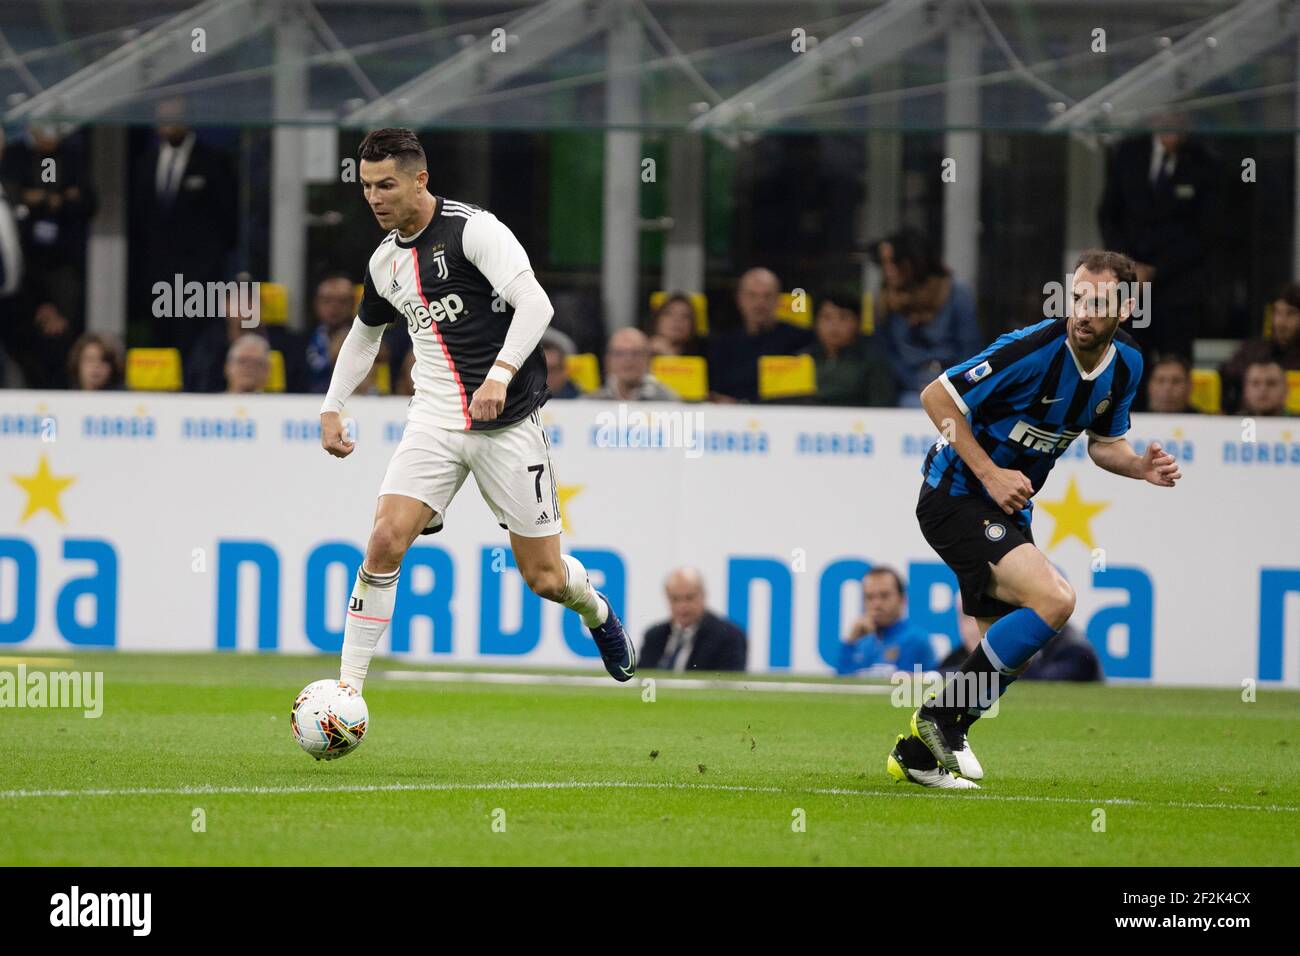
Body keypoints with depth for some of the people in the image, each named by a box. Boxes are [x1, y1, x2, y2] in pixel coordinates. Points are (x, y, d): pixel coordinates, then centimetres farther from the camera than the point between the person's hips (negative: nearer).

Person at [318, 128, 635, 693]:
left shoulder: (473, 229, -12)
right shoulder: (385, 261, 9)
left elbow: (535, 303, -22)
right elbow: (364, 334, 28)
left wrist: (500, 374, -35)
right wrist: (331, 409, 20)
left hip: (509, 423, -4)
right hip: (435, 424, 4)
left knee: (543, 577, 2)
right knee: (385, 541, -17)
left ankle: (596, 611, 38)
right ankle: (348, 685, -12)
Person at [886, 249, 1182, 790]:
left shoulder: (1125, 365, 0)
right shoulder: (1032, 350, -24)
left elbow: (1103, 443, 16)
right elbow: (936, 396, -19)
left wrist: (1141, 467, -6)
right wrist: (990, 473, -22)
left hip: (1009, 507, 9)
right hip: (955, 496, -9)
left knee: (1008, 654, 10)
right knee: (1053, 599, -25)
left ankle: (916, 755, 26)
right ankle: (942, 717, -14)